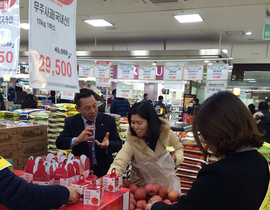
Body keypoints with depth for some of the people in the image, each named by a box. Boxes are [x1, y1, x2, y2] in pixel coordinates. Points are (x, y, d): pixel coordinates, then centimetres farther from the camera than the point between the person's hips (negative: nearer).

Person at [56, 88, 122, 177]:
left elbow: (118, 144, -1)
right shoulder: (71, 122, 1)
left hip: (103, 171, 0)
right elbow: (59, 143, -9)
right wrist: (77, 140, -29)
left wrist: (107, 145, -24)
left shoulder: (108, 120, 0)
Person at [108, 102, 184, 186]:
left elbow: (178, 148, 6)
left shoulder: (166, 132, -12)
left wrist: (175, 157, -15)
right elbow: (119, 163, -26)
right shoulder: (131, 140, -17)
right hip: (140, 185, 0)